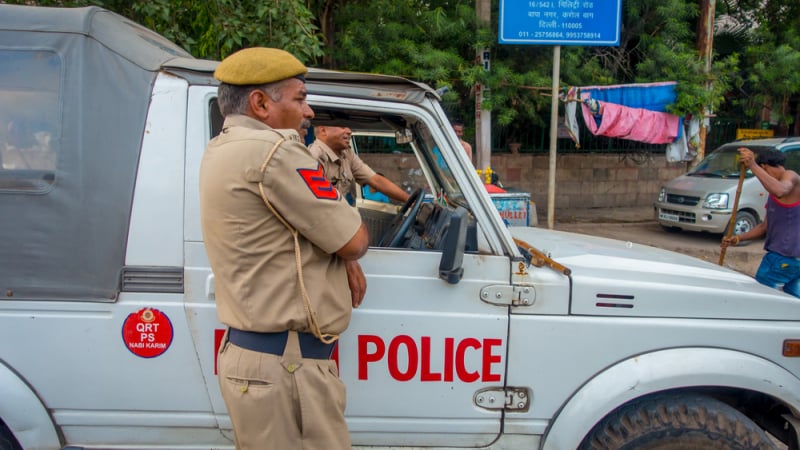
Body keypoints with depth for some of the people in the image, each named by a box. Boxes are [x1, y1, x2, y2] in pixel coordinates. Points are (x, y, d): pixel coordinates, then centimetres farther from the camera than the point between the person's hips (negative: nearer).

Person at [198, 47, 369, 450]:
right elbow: (355, 241, -15)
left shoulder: (220, 151, 13)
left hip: (245, 351, 10)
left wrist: (344, 258, 1)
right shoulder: (271, 150, -18)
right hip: (284, 365, -10)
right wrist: (349, 250, 7)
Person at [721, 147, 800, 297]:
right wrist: (737, 239, 13)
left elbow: (780, 190, -34)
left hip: (785, 255, -10)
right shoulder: (773, 197, 23)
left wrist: (753, 166, -37)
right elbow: (765, 226, 22)